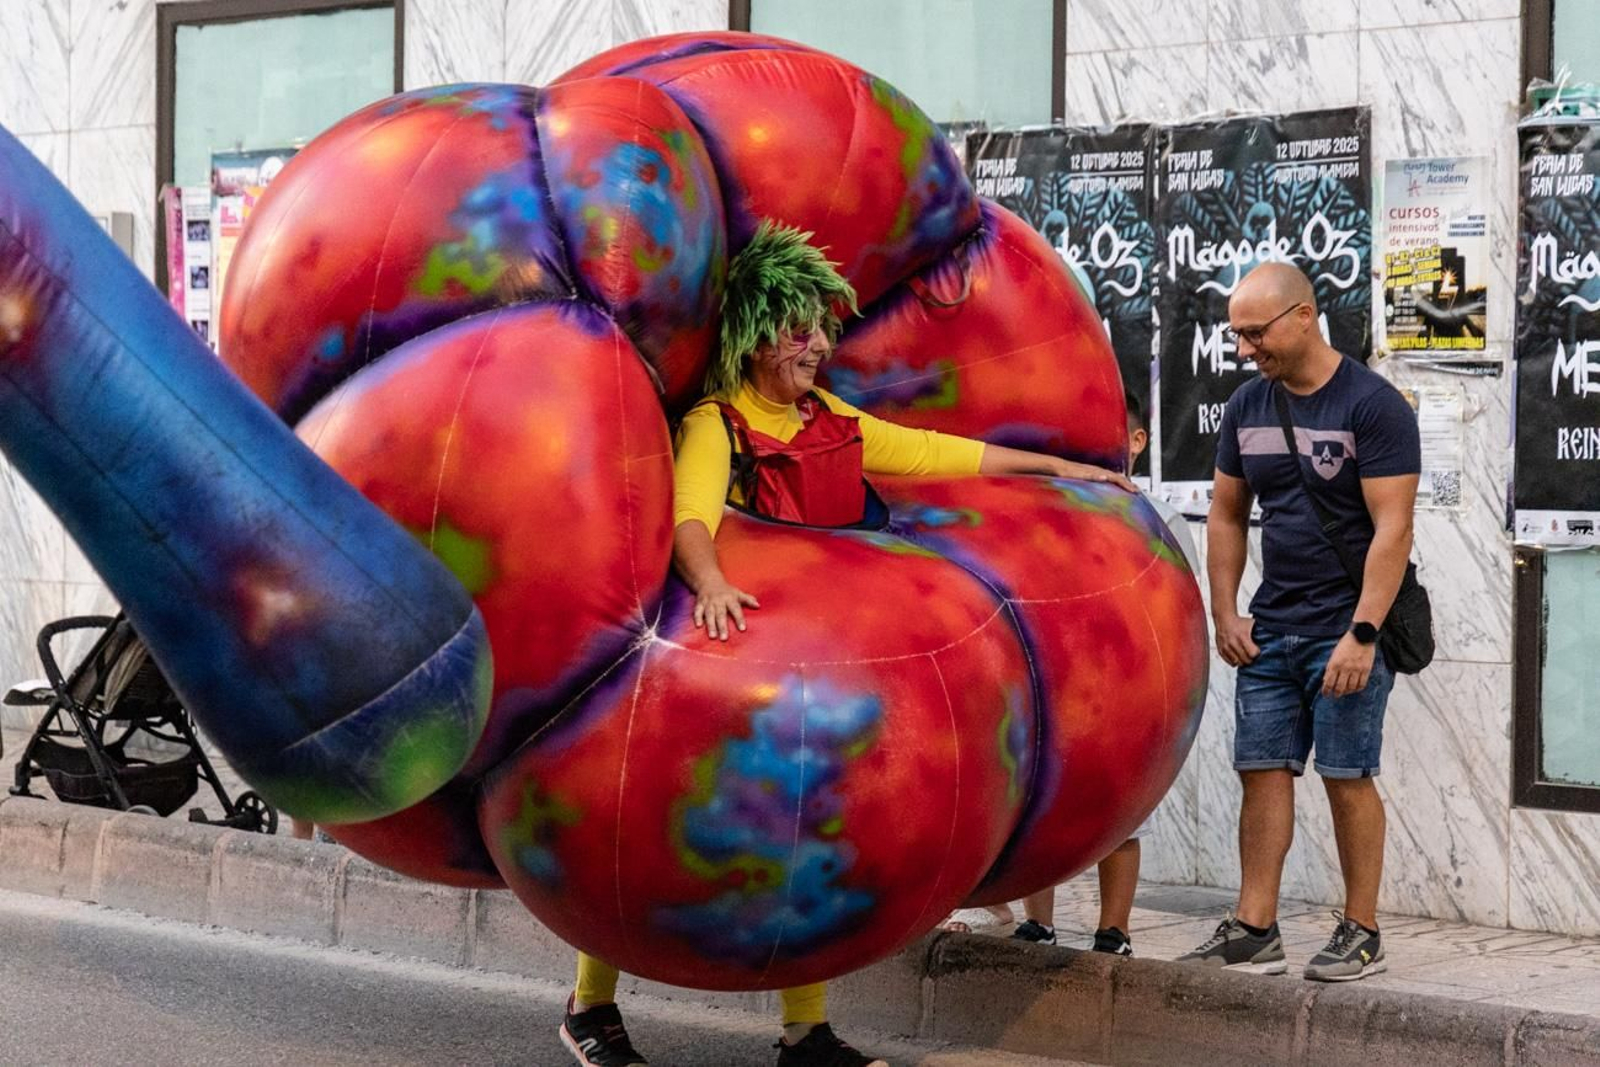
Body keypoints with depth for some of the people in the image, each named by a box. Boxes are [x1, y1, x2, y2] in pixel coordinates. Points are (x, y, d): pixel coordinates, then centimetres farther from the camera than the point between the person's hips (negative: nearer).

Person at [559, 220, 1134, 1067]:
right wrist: (710, 584, -50)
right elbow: (690, 515, -29)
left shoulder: (836, 424, 10)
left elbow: (942, 453, 19)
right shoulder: (715, 424, -11)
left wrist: (1056, 467, 25)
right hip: (735, 648, -6)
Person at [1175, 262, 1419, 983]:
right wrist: (1225, 613, 8)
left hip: (1346, 631, -6)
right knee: (1263, 772, 3)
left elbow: (1392, 529, -14)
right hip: (1270, 629, 6)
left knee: (1347, 778, -3)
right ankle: (1254, 931, 6)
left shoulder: (1373, 406, -10)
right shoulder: (1247, 406, 9)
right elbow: (1226, 516, 18)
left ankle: (1361, 934, 7)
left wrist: (1362, 634, -20)